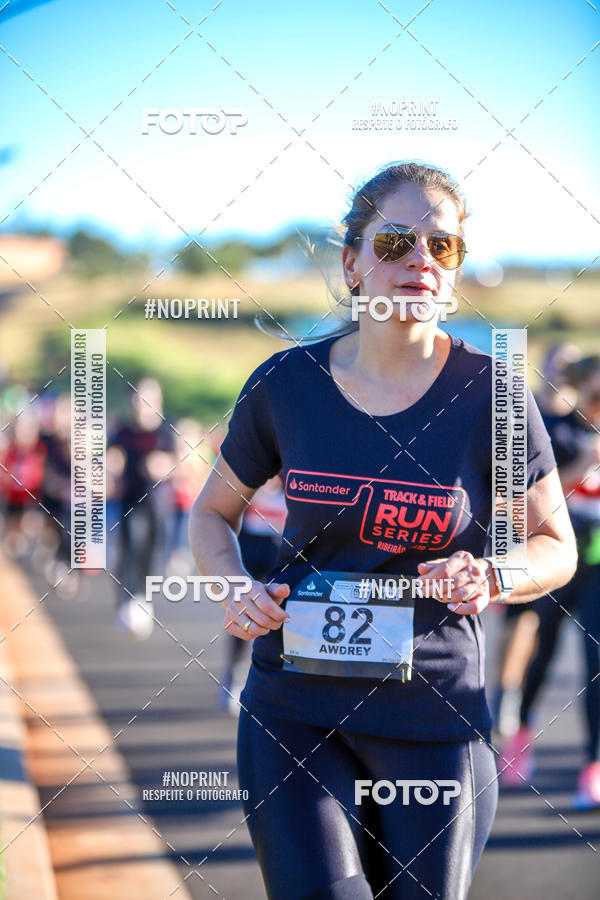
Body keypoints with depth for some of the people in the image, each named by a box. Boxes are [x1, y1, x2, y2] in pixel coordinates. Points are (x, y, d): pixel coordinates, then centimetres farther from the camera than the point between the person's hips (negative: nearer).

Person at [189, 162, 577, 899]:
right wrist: (236, 592, -7)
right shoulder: (284, 384, -2)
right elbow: (213, 514, 13)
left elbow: (557, 547, 4)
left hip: (434, 714, 0)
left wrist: (491, 577, -17)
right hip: (294, 706, 0)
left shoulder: (488, 393, -6)